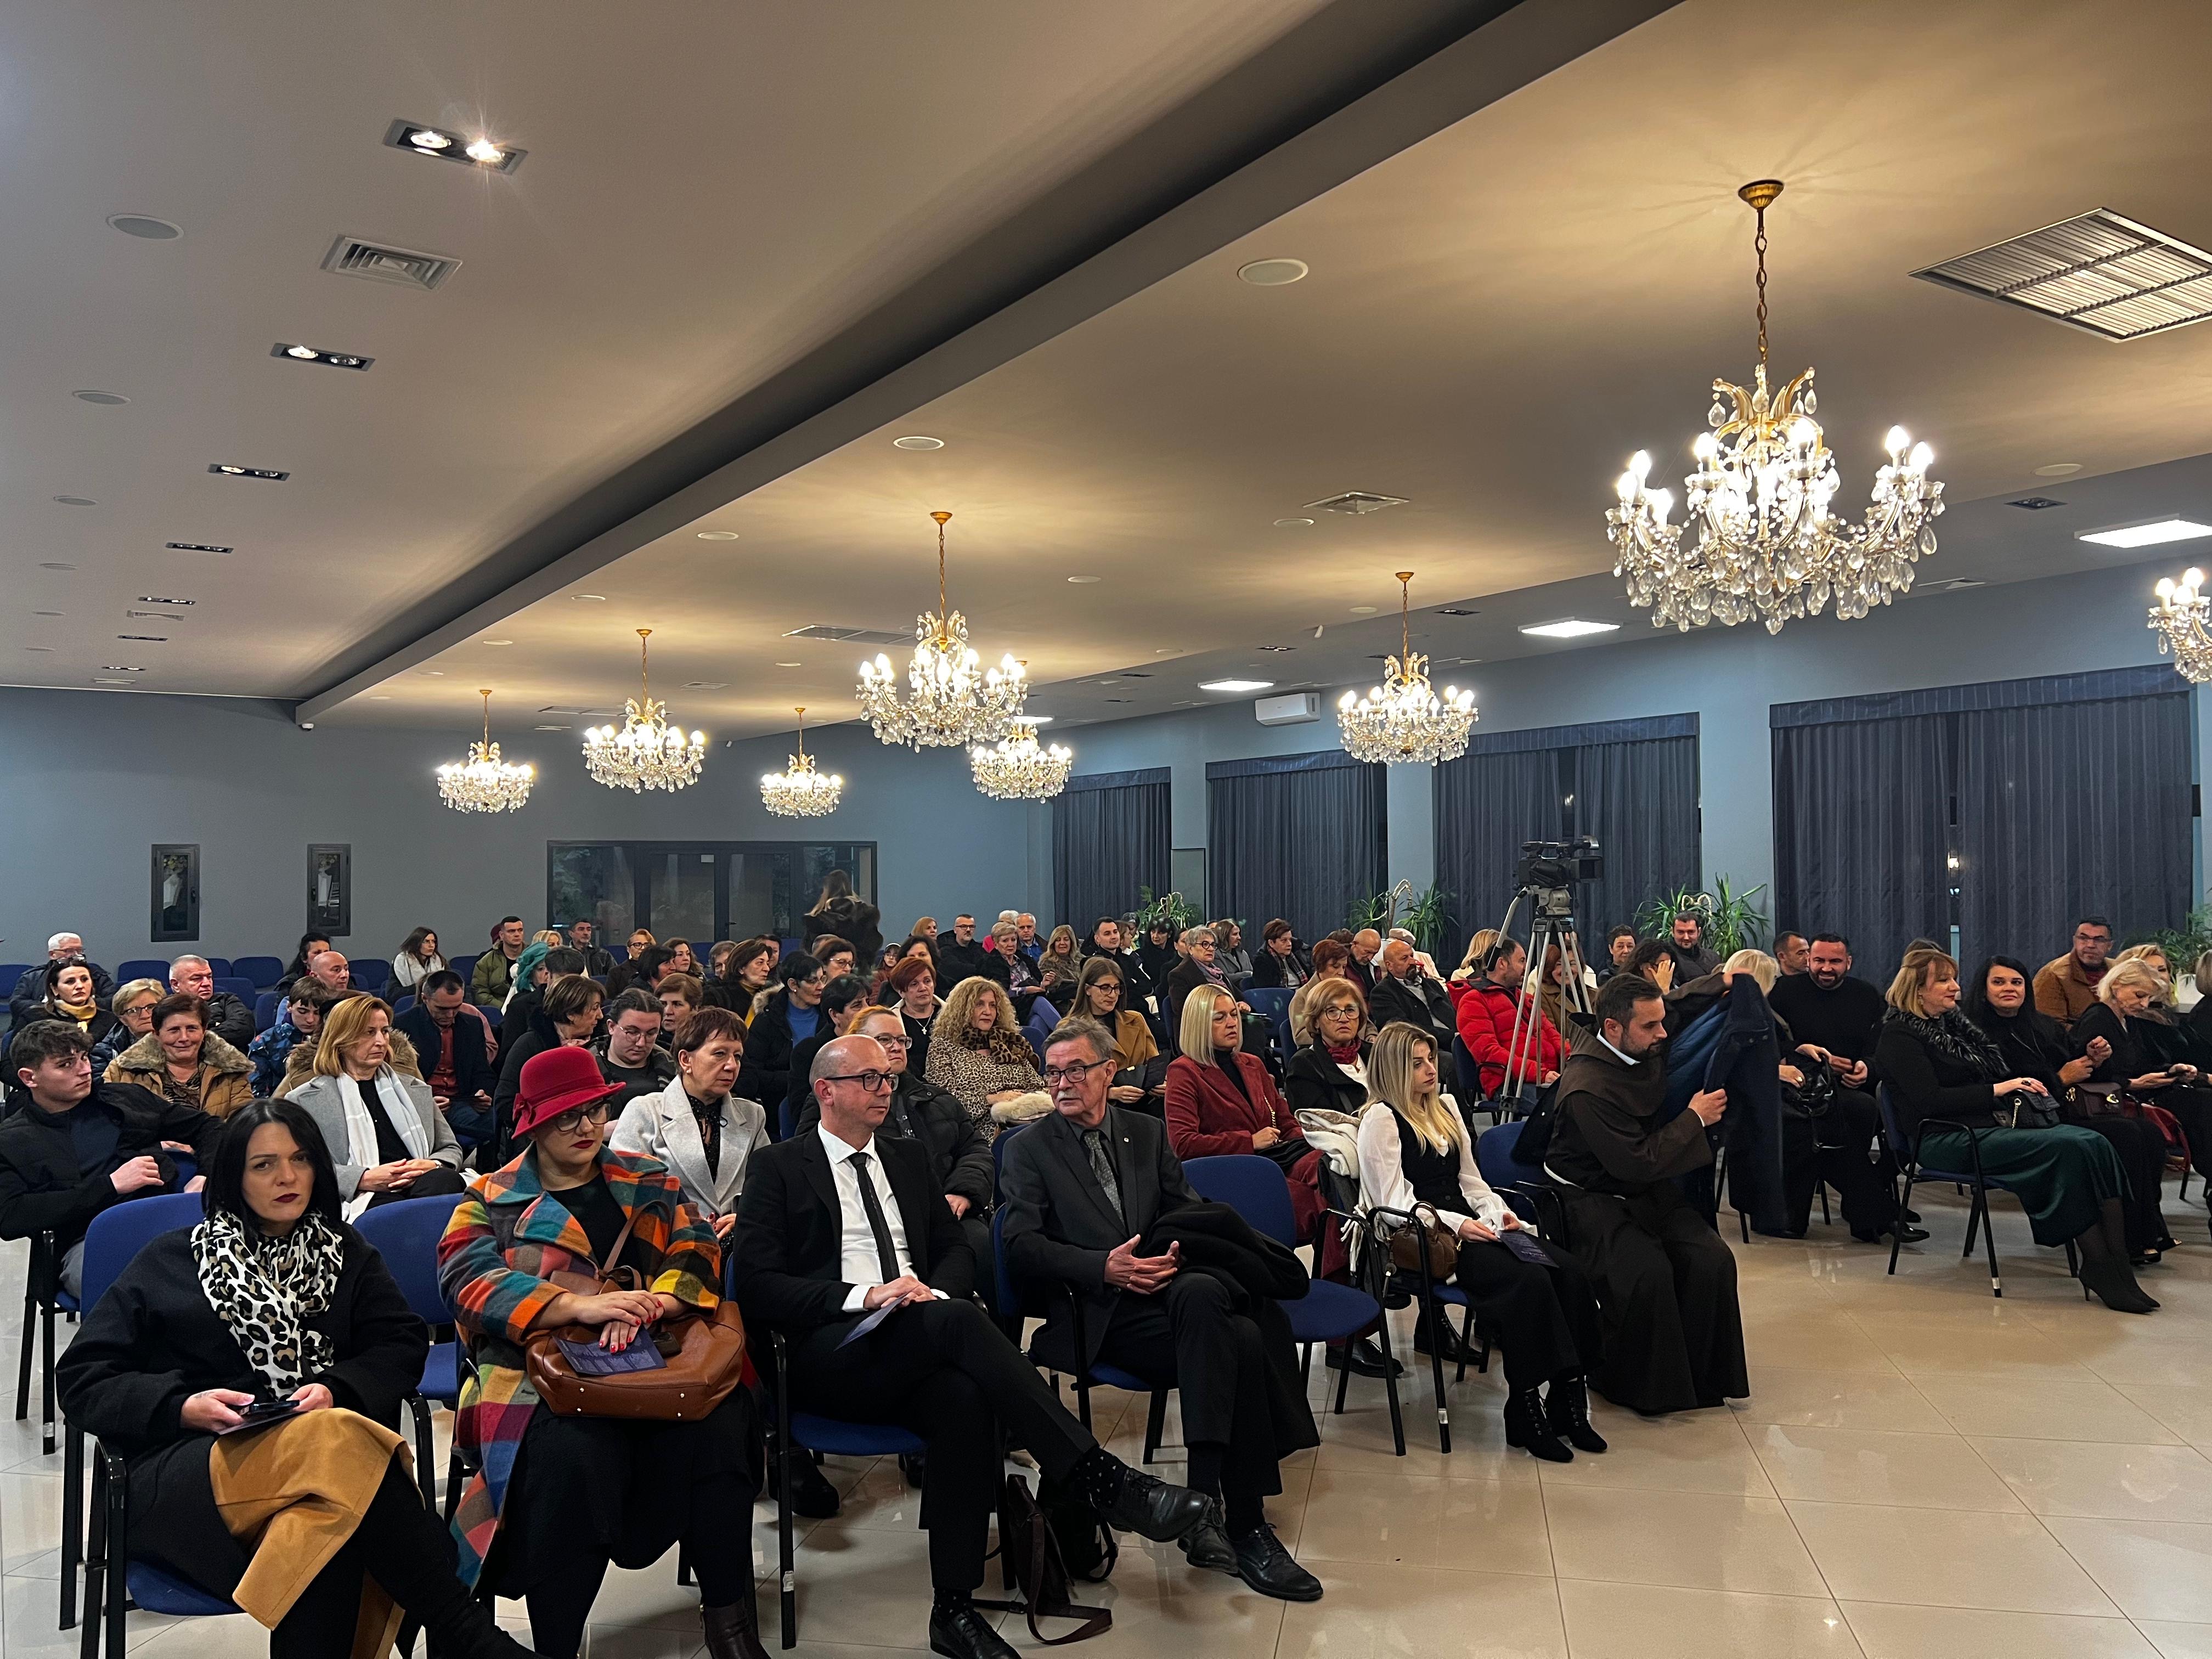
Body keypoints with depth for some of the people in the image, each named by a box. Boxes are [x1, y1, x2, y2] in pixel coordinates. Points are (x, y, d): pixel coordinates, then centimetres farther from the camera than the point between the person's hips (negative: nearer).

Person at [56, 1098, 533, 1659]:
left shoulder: (345, 1254, 21)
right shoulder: (172, 1260, 16)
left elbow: (404, 1345, 11)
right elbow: (81, 1378, 11)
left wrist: (337, 1390, -12)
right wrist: (183, 1407, -8)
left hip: (323, 1442, 2)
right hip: (182, 1464, -1)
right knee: (333, 1447, -37)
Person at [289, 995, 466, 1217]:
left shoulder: (416, 1089, 28)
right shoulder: (306, 1099, 16)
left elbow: (451, 1149, 26)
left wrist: (434, 1165, 0)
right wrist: (364, 1179, -13)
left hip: (419, 1185, 5)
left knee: (446, 1180, -34)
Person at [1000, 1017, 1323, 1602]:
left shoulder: (1148, 1133, 21)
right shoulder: (1029, 1148, 9)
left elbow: (1189, 1209, 17)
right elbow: (1021, 1244, -3)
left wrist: (1178, 1249, -8)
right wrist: (1104, 1267, -17)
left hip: (1169, 1284, 4)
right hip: (1097, 1314, -4)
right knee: (1238, 1341, -31)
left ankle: (1204, 1499, -30)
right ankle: (1245, 1528, -25)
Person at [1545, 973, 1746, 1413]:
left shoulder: (1645, 1050, -2)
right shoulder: (1587, 1088, -26)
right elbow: (1638, 1163, -23)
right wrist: (1695, 1118, -14)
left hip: (1647, 1189, 8)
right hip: (1593, 1198, -8)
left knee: (1713, 1260, -15)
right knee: (1648, 1270, -30)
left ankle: (1698, 1375, 3)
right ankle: (1631, 1384, -5)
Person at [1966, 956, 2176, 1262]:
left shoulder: (2043, 1025, 19)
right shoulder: (1981, 1035, -8)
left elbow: (2071, 1068, 25)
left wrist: (2093, 1059, 3)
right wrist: (2060, 1080, -12)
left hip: (2071, 1112, 8)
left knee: (2151, 1132, -13)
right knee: (2126, 1133, -24)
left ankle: (2148, 1231, -12)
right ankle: (2132, 1243, -19)